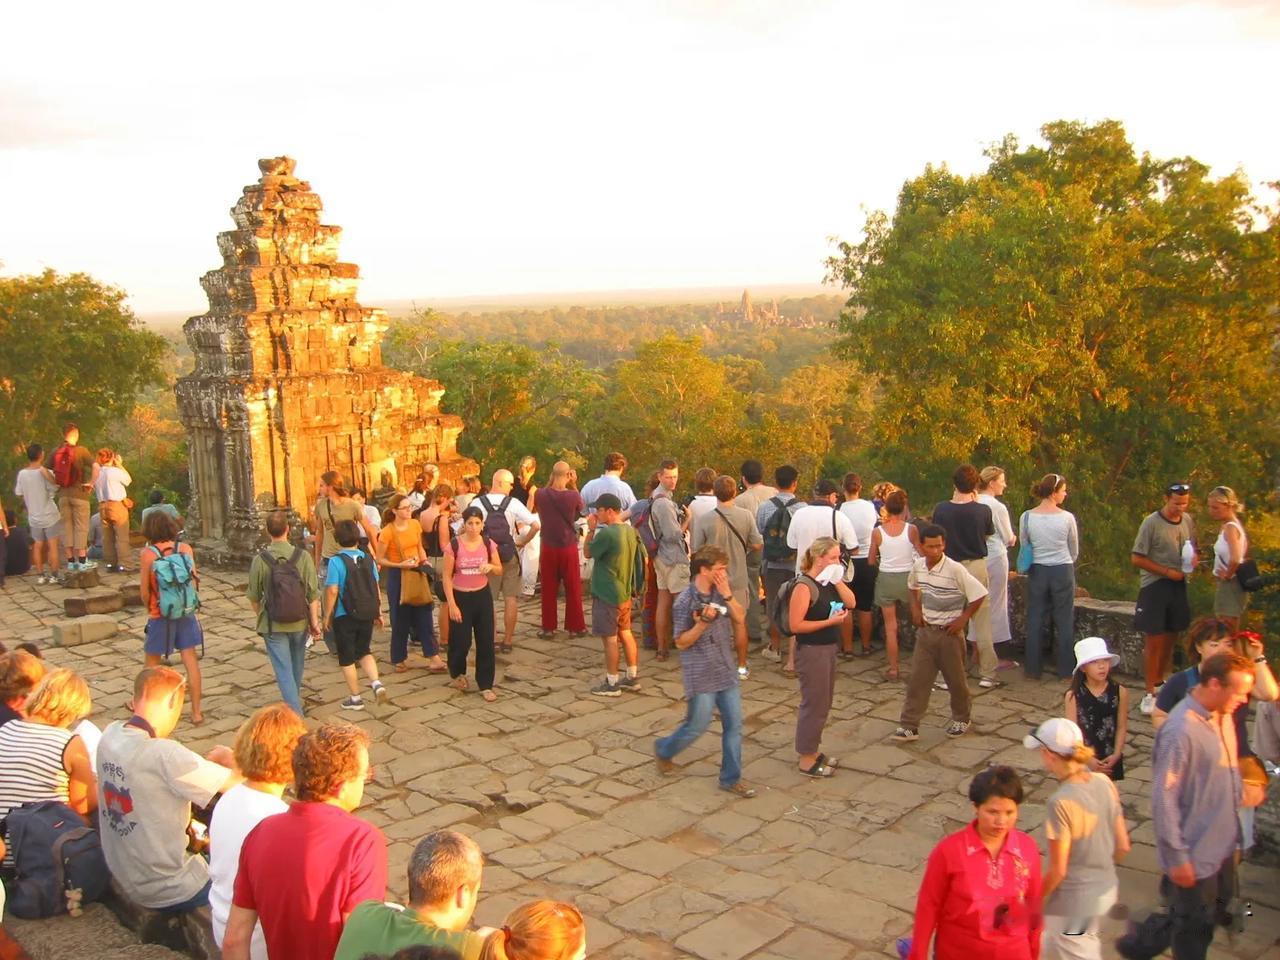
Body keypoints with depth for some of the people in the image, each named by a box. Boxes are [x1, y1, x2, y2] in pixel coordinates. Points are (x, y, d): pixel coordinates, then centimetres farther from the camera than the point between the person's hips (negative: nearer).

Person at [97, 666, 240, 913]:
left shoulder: (110, 734, -7)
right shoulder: (163, 755, -30)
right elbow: (239, 784, -25)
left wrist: (207, 763, 3)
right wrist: (227, 757, -4)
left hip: (122, 877, 8)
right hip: (167, 893, -8)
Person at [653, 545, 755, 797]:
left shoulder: (723, 589, 2)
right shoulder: (685, 601, -15)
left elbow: (740, 618, -1)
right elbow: (681, 643, -12)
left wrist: (727, 595, -15)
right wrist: (703, 623, -26)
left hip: (727, 670, 6)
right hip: (700, 674, -6)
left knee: (734, 724, 6)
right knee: (698, 725, 3)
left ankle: (731, 778, 18)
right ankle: (664, 750, 31)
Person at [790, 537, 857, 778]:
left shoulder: (829, 581, 6)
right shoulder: (804, 586, -19)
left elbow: (851, 603, 2)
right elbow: (796, 625, -22)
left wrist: (837, 580, -7)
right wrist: (830, 621, -22)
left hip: (828, 648, 9)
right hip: (811, 651, -9)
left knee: (823, 702, 18)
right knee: (814, 703, 0)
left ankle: (813, 750, 32)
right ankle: (806, 759, 13)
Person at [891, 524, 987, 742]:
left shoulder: (955, 569, -20)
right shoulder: (918, 566, -3)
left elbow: (979, 595, -16)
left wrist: (963, 618, -14)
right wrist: (915, 608, 7)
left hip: (949, 632, -4)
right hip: (925, 630, 4)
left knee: (955, 679, 11)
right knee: (917, 679, 3)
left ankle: (961, 719, 33)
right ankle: (909, 726, 6)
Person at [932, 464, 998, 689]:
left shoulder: (941, 509, -11)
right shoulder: (982, 510, -12)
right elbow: (989, 533, 6)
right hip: (976, 567, 0)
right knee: (982, 623, 9)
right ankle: (987, 674, 16)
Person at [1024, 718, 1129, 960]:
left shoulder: (1061, 803, -27)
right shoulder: (1104, 783, -7)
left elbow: (1058, 871, -20)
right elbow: (1122, 846, 3)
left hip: (1074, 901, -7)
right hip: (1107, 889, 7)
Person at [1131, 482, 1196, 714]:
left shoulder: (1187, 520, 6)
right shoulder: (1152, 523, -13)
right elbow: (1136, 558, -12)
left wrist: (1193, 558, -3)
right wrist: (1167, 571, -16)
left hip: (1178, 585, 6)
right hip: (1154, 586, -6)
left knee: (1170, 638, 14)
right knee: (1153, 641, -3)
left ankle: (1161, 681, 30)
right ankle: (1150, 693, 4)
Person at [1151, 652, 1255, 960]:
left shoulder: (1222, 716, -2)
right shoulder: (1181, 730, -28)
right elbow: (1164, 798, -25)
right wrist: (1176, 857, -20)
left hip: (1222, 843, 8)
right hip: (1195, 852, -8)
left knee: (1219, 904, 25)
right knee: (1194, 924, 10)